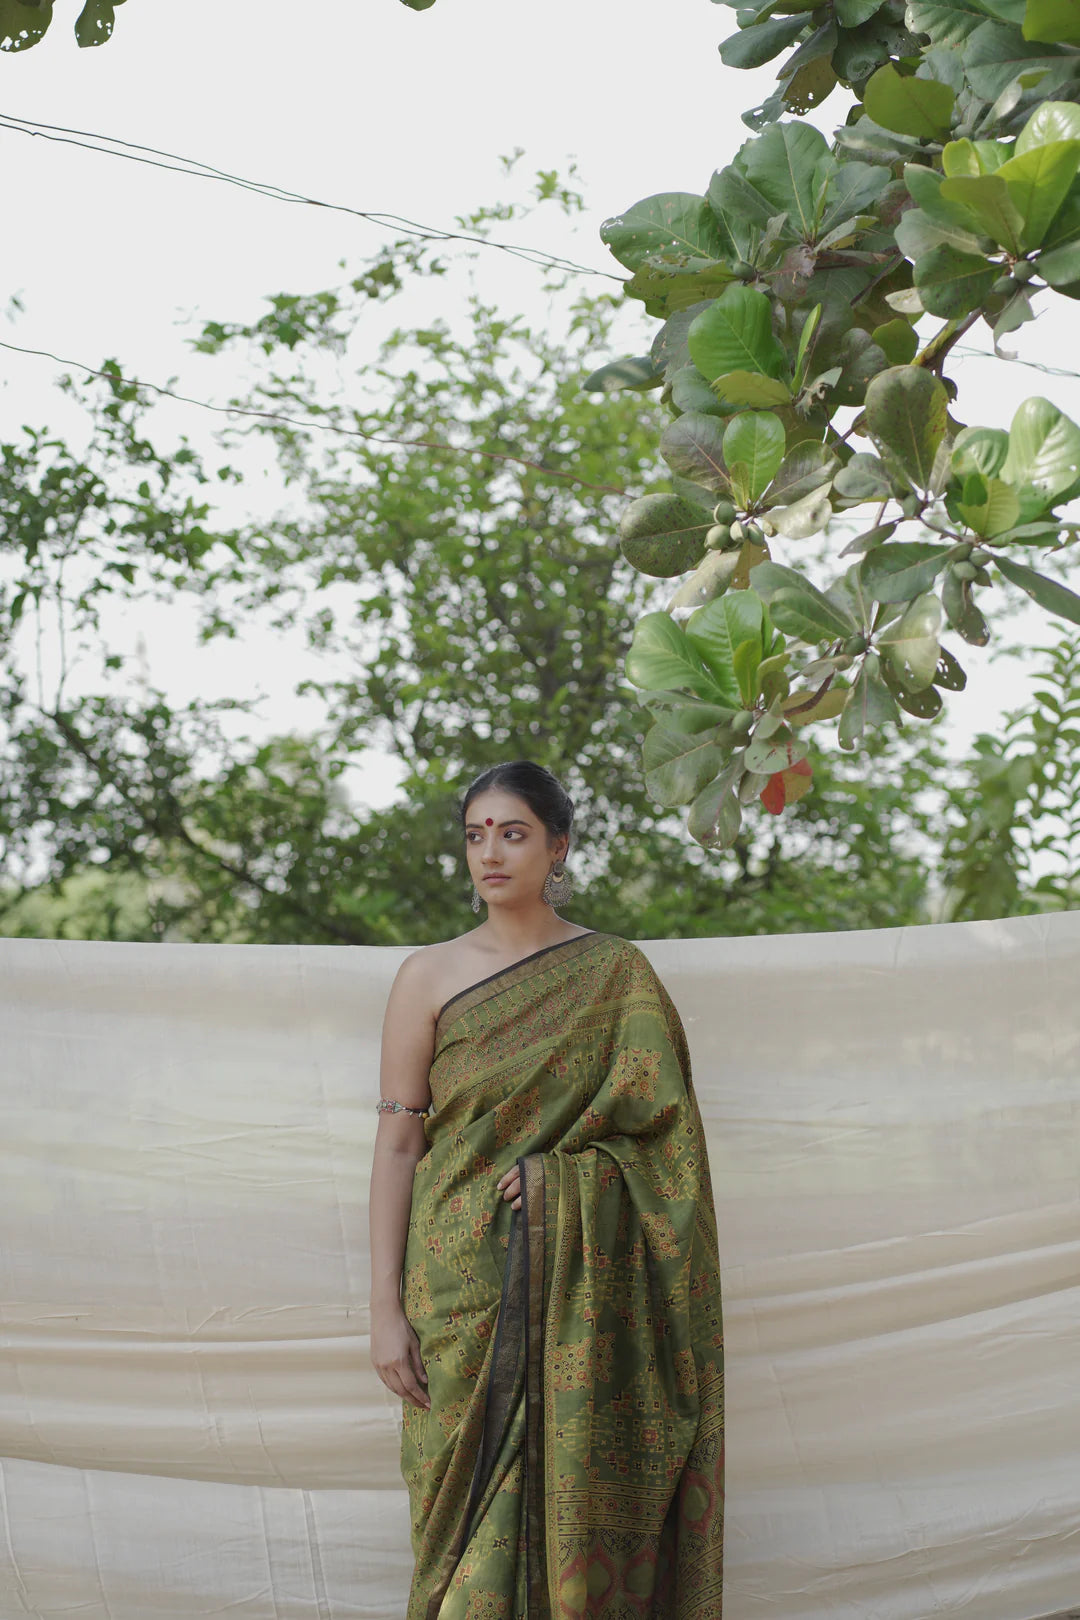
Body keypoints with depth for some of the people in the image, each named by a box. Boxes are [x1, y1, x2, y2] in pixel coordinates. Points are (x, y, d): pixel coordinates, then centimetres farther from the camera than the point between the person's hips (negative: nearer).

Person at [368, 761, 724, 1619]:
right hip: (466, 1282, 0)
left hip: (585, 1286, 0)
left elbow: (661, 1123, 2)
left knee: (581, 1504, 0)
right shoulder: (429, 976, 4)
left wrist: (551, 1173, -13)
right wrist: (386, 1307, -5)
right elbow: (398, 1141, 1)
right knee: (473, 1507, -1)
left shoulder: (619, 974, 5)